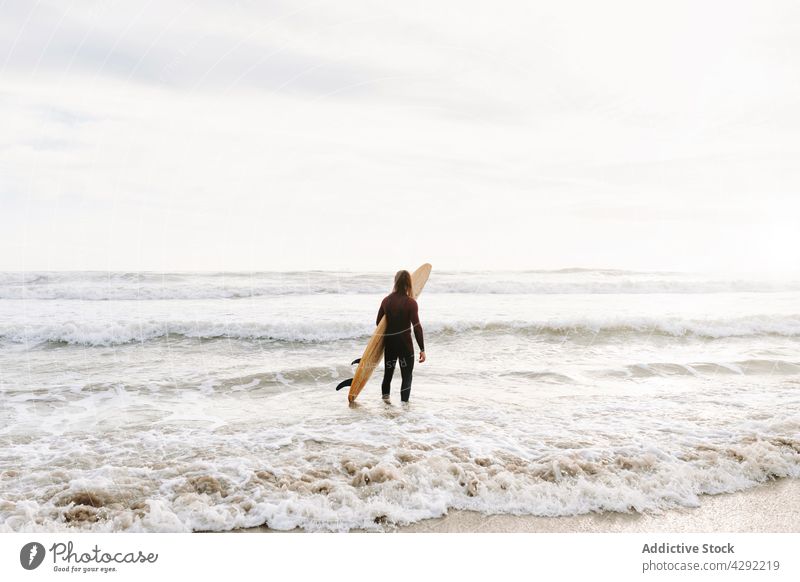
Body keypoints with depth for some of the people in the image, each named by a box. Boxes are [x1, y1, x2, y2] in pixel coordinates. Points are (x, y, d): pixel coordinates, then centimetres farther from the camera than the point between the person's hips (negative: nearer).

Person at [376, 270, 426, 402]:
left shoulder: (386, 300, 0)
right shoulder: (410, 302, -13)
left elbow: (378, 322, 6)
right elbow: (417, 327, -16)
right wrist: (422, 349, -14)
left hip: (389, 343, 4)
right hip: (405, 344, -4)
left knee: (388, 373, 19)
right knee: (406, 376, 4)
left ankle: (385, 397, 31)